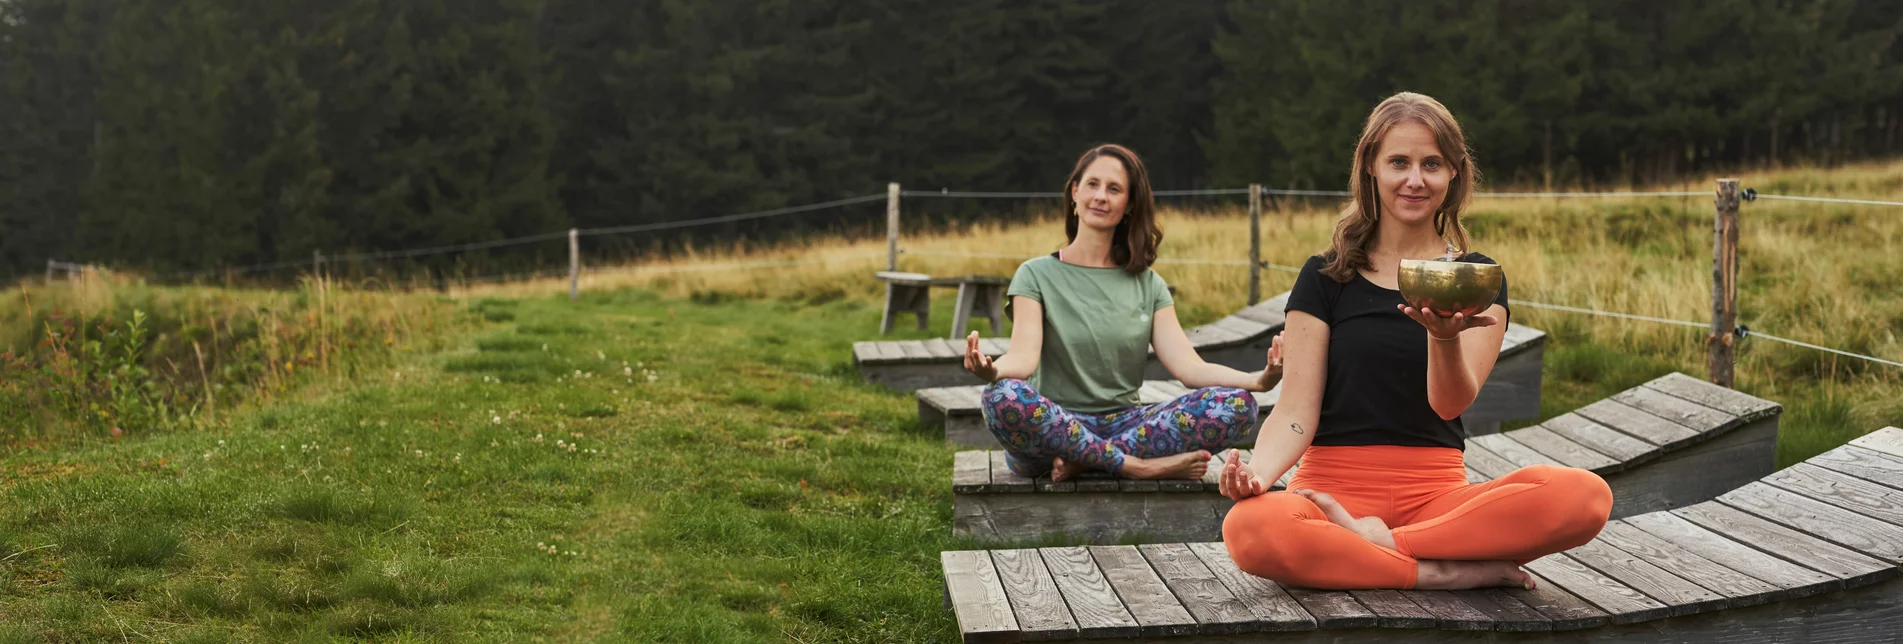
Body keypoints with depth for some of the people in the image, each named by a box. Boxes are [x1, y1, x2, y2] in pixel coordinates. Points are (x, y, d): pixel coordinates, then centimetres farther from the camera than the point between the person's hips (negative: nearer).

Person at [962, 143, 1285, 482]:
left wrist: (1258, 379, -20)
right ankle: (1139, 466, -24)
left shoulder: (1148, 285, 13)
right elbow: (1024, 356, -12)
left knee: (1237, 404, -20)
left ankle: (1084, 461, -22)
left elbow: (1189, 367, 0)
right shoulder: (1037, 275, 5)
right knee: (1004, 397, -37)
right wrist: (992, 370, -36)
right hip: (1053, 431, -3)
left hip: (1124, 425, 3)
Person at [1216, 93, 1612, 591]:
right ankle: (1447, 573, -23)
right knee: (1249, 530, -38)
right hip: (1335, 488, -1)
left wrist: (1445, 336, -29)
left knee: (1587, 496, -28)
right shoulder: (1325, 278, 9)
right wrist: (1257, 472, -22)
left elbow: (1452, 402, -7)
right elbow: (1296, 410, -1)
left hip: (1435, 492, 1)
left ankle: (1377, 540, -20)